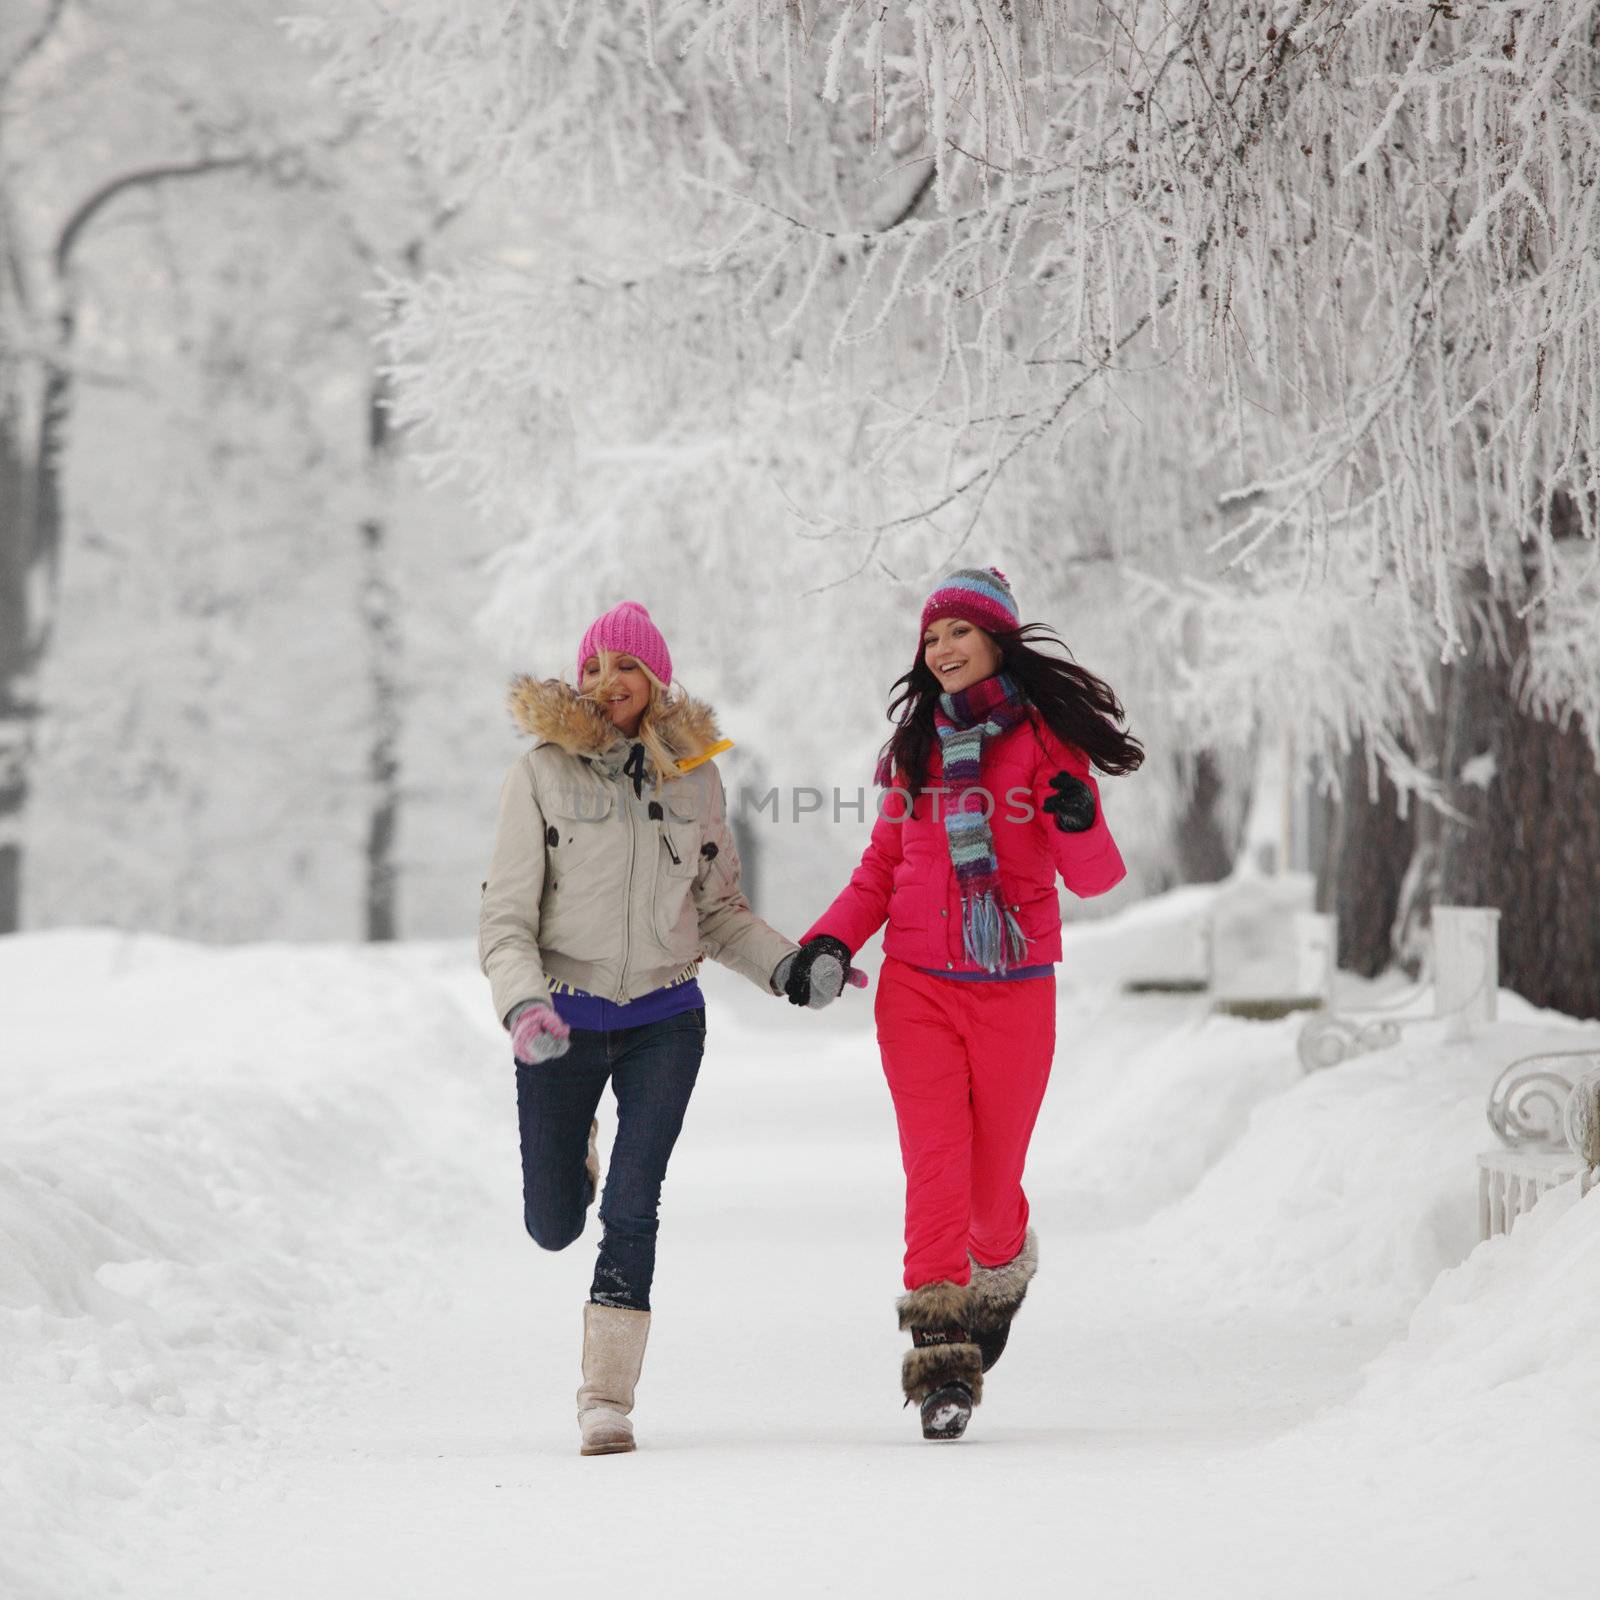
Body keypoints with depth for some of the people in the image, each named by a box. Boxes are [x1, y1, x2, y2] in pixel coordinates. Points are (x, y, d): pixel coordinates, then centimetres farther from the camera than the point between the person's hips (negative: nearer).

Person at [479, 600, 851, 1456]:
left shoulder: (693, 777, 3)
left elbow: (719, 910, 13)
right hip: (564, 1022, -1)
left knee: (632, 1208, -12)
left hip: (664, 1021, 1)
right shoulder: (542, 775, -6)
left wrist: (789, 968, -3)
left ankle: (607, 1392, -4)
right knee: (555, 1225, 6)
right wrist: (523, 1005, -24)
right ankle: (572, 1145, 43)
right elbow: (505, 921, -7)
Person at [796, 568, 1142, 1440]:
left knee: (993, 1181, 6)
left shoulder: (1047, 739, -1)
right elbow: (882, 865, 17)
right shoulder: (916, 744, 11)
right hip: (917, 988, 2)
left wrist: (1079, 826, -26)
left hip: (1014, 991, -2)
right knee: (936, 1172, -10)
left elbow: (1093, 879, -4)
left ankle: (1003, 1269, 40)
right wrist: (832, 939, 0)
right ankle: (941, 1365, -9)